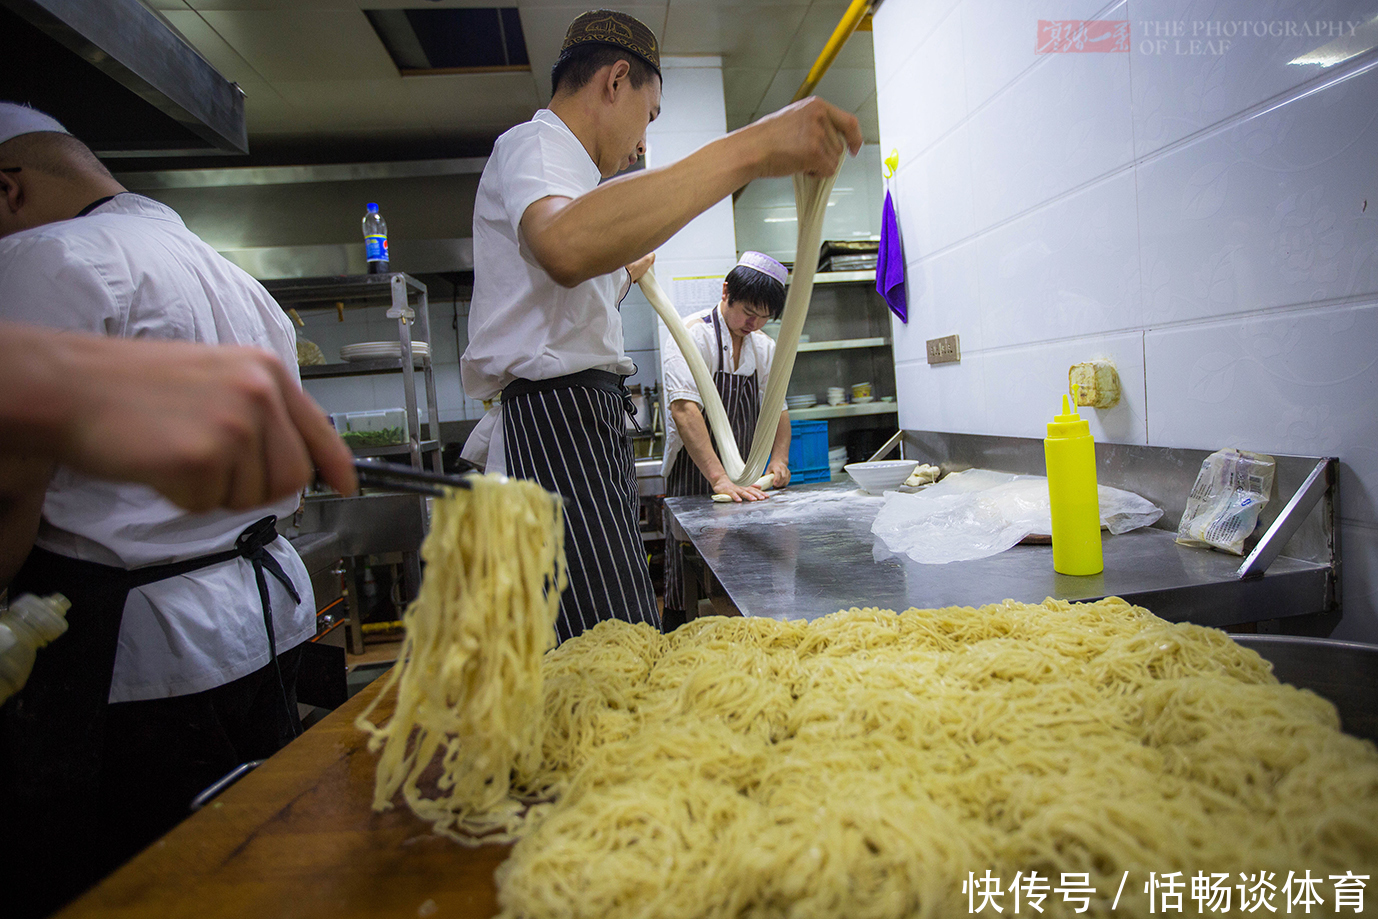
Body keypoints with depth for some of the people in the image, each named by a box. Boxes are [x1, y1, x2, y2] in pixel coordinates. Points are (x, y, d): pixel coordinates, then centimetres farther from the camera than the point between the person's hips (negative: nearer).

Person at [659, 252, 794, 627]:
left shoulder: (763, 346, 9)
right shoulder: (692, 334, -13)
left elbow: (776, 408, 16)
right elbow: (684, 409, -26)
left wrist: (778, 459, -3)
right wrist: (719, 478, -35)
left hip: (743, 480, 6)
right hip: (694, 479, -6)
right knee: (688, 591, -4)